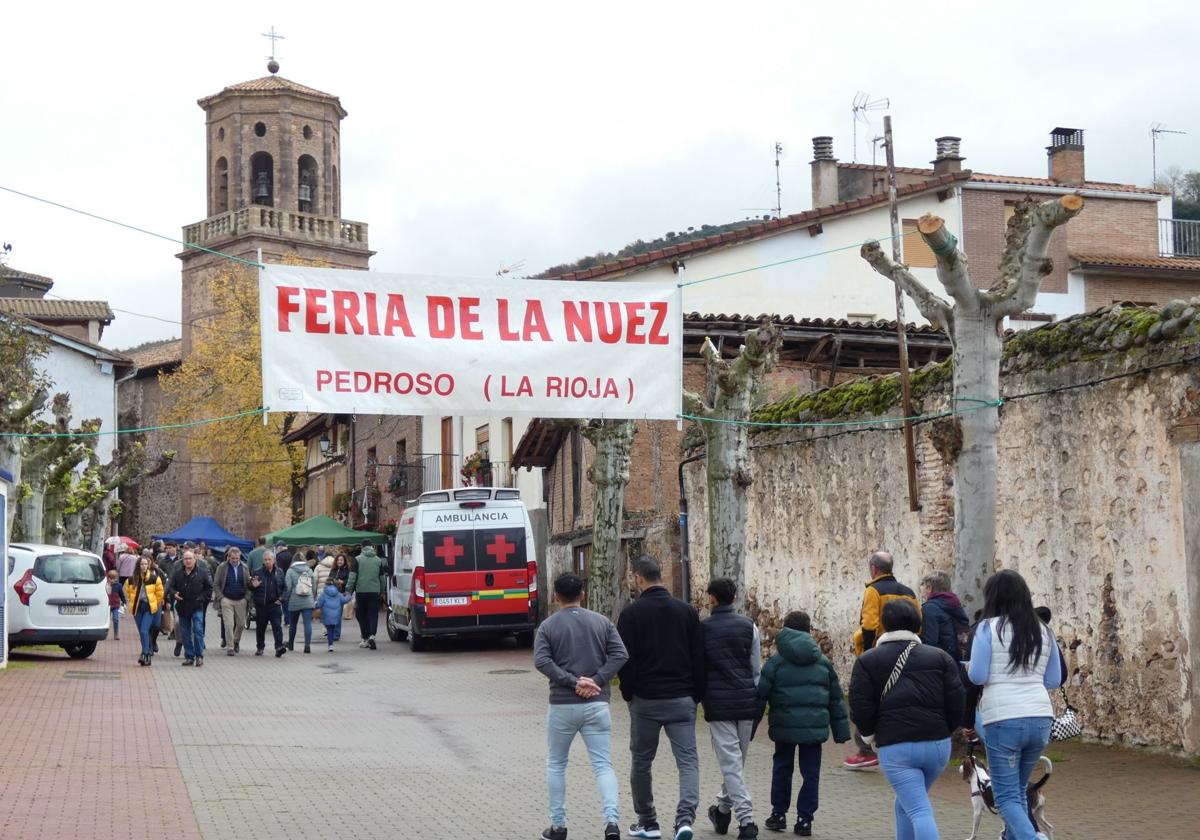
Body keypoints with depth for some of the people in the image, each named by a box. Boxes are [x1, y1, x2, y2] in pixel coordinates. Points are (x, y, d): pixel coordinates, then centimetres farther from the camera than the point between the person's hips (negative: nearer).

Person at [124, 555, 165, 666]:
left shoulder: (154, 578, -7)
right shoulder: (132, 579, -1)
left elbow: (159, 592, 6)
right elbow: (127, 591, 17)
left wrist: (157, 604, 10)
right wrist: (131, 603, 18)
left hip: (149, 608, -3)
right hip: (137, 608, 3)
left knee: (144, 631, -16)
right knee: (142, 632, 8)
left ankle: (145, 655, -18)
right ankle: (149, 650, 22)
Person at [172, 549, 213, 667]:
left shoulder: (202, 573, 1)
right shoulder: (177, 574, 7)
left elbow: (209, 588, 6)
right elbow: (171, 587, 10)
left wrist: (203, 598, -4)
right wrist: (174, 594, -10)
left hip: (197, 607, -3)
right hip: (183, 607, 3)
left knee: (198, 631, -11)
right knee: (185, 634, 6)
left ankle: (199, 656, -5)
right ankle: (189, 657, 14)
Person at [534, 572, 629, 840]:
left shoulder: (548, 626, 0)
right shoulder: (601, 622, 5)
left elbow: (541, 661, -14)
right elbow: (620, 654, -5)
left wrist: (572, 681, -14)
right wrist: (597, 681, -9)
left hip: (562, 705, -1)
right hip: (597, 705, 1)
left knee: (556, 765, 16)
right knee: (603, 765, 1)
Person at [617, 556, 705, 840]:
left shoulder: (632, 613, -5)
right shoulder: (687, 611, 3)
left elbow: (625, 659, -6)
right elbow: (699, 657, 5)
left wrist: (628, 694, 8)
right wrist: (697, 694, 12)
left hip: (645, 700, -2)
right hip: (682, 700, 2)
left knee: (641, 761, 13)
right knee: (688, 760, 0)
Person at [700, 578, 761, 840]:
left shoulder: (702, 628, -3)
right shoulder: (749, 627, 4)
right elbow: (756, 668, 8)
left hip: (718, 702, -3)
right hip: (746, 701, 3)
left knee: (730, 761, -3)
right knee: (737, 759, 18)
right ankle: (723, 810, 31)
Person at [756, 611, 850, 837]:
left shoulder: (776, 662, -1)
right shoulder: (823, 662, 8)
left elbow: (760, 697, -3)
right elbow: (836, 699, 12)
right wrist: (841, 731, 17)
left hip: (784, 726, -1)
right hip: (815, 726, 1)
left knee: (782, 769, 15)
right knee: (811, 772, 7)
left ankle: (779, 814, 21)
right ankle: (805, 818, 6)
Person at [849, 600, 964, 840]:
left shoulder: (867, 661, 4)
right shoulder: (940, 657, 10)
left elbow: (860, 708, -2)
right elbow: (957, 702, 3)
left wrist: (870, 735, 15)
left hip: (895, 748, -4)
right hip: (938, 744, 4)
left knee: (919, 811, -8)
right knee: (906, 804, 24)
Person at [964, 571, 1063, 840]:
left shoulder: (988, 628, -3)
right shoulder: (1043, 631, 12)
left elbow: (977, 676, -6)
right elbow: (1054, 680, 15)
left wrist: (968, 667, 15)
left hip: (1003, 720, -5)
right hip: (1040, 718, 5)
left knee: (1007, 797, 0)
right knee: (1018, 791, 20)